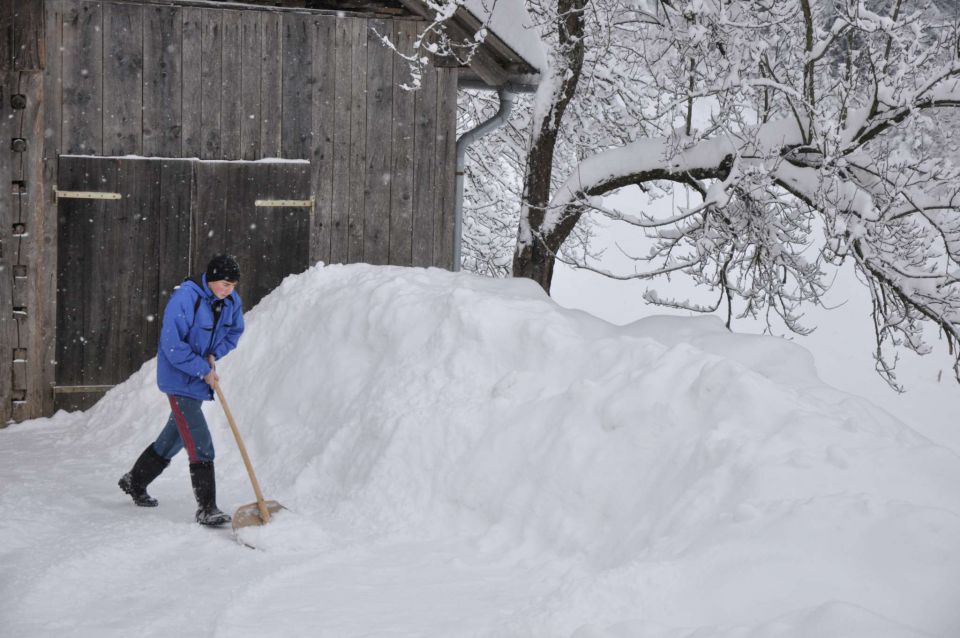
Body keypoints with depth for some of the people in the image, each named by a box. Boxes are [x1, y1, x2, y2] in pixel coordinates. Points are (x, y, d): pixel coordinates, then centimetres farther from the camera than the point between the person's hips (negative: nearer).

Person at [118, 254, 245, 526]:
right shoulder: (185, 298, -24)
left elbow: (234, 332, 16)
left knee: (174, 437, 22)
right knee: (200, 444, -13)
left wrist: (214, 354, -3)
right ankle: (206, 509, -9)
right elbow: (173, 346, -24)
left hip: (200, 381, 8)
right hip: (180, 379, -8)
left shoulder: (231, 302, -1)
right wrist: (203, 370, -21)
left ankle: (134, 482, 42)